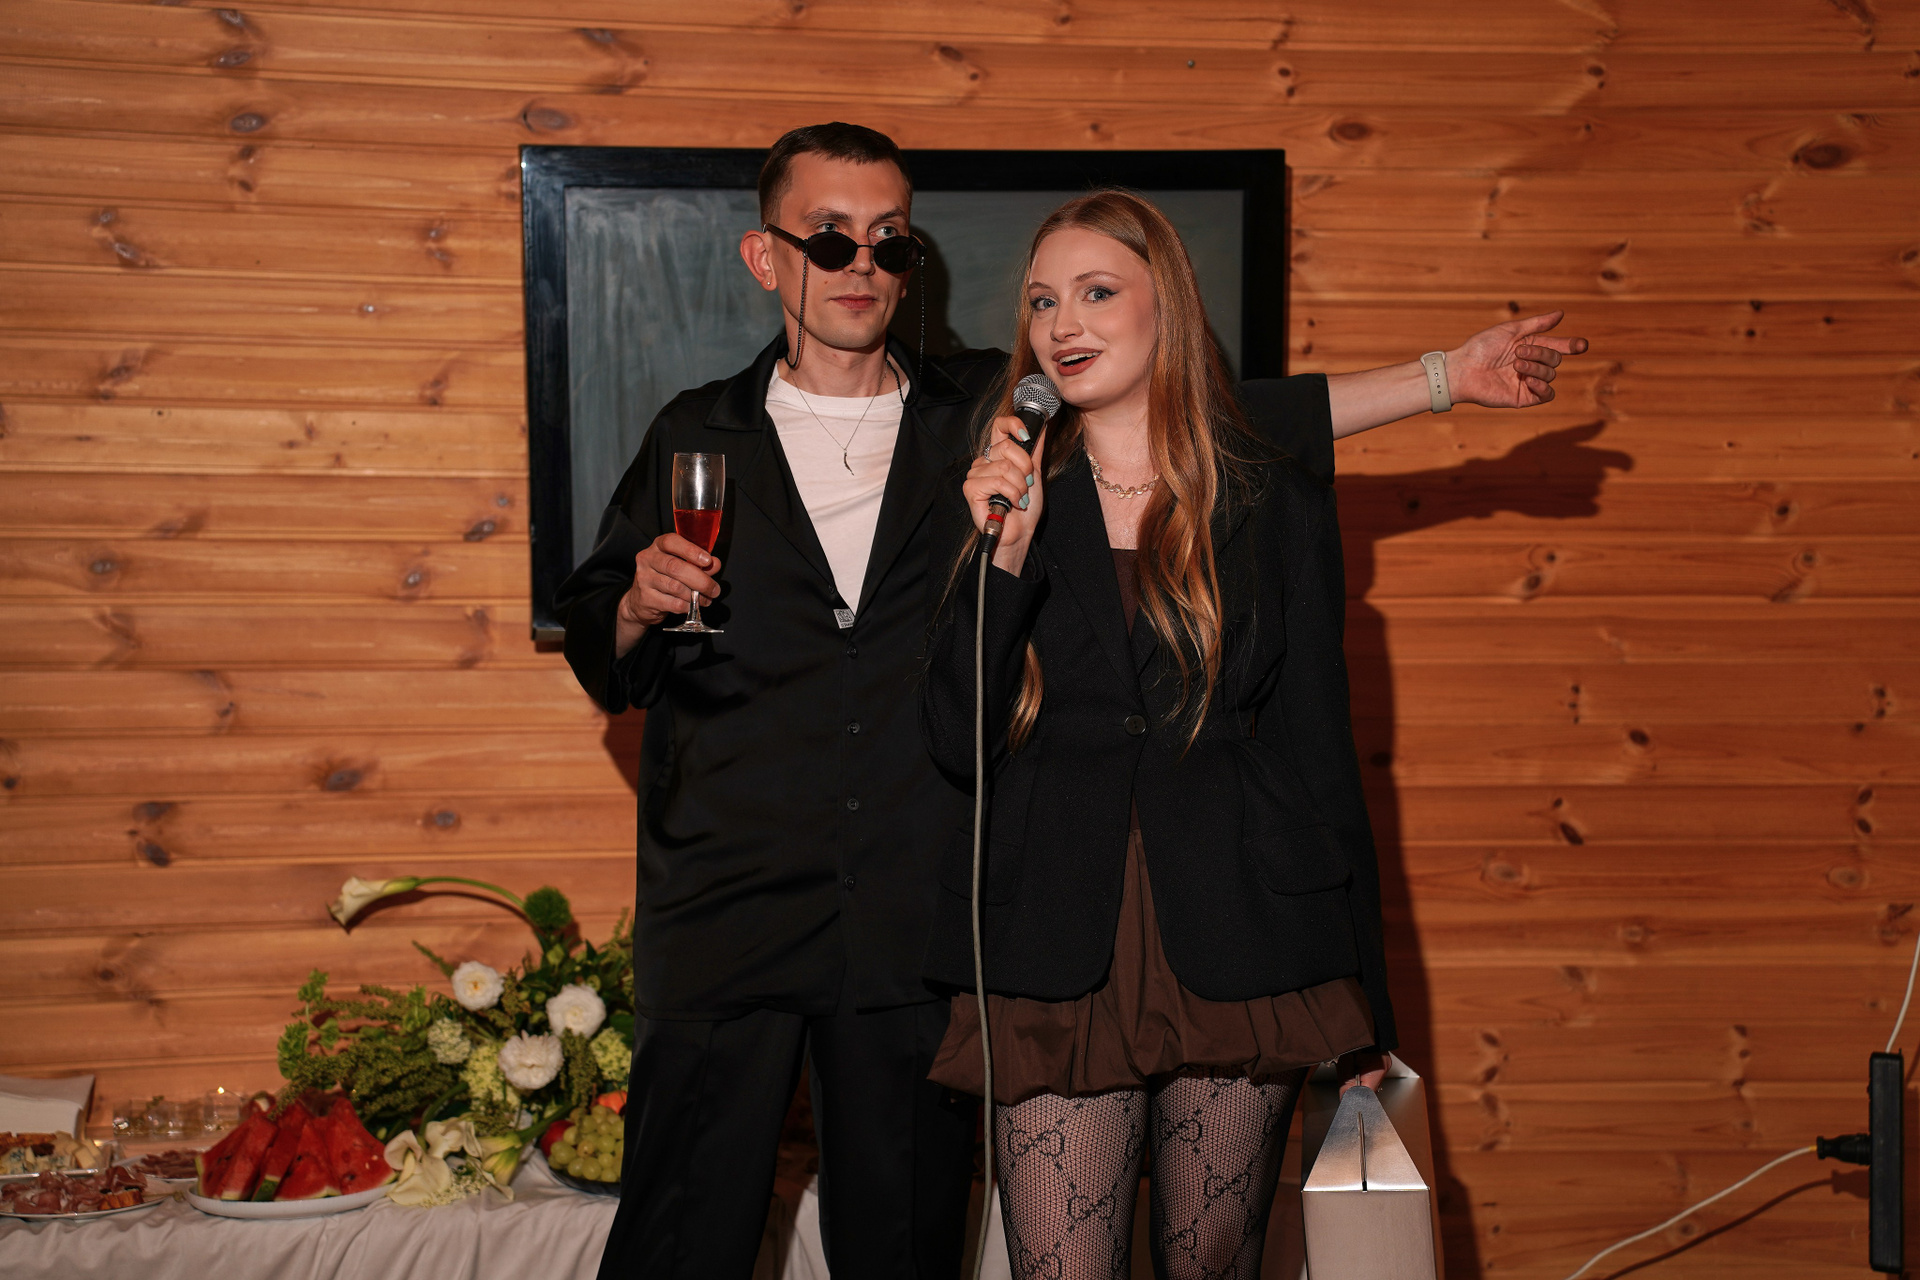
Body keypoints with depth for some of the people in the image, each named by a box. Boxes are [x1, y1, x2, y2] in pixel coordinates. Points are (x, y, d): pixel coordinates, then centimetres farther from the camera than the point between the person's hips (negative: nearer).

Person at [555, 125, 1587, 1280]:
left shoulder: (993, 418, 9)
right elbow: (602, 663, 12)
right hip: (726, 912, -1)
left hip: (915, 924, 1)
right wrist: (642, 608, -11)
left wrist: (1451, 375, 4)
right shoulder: (699, 437, 8)